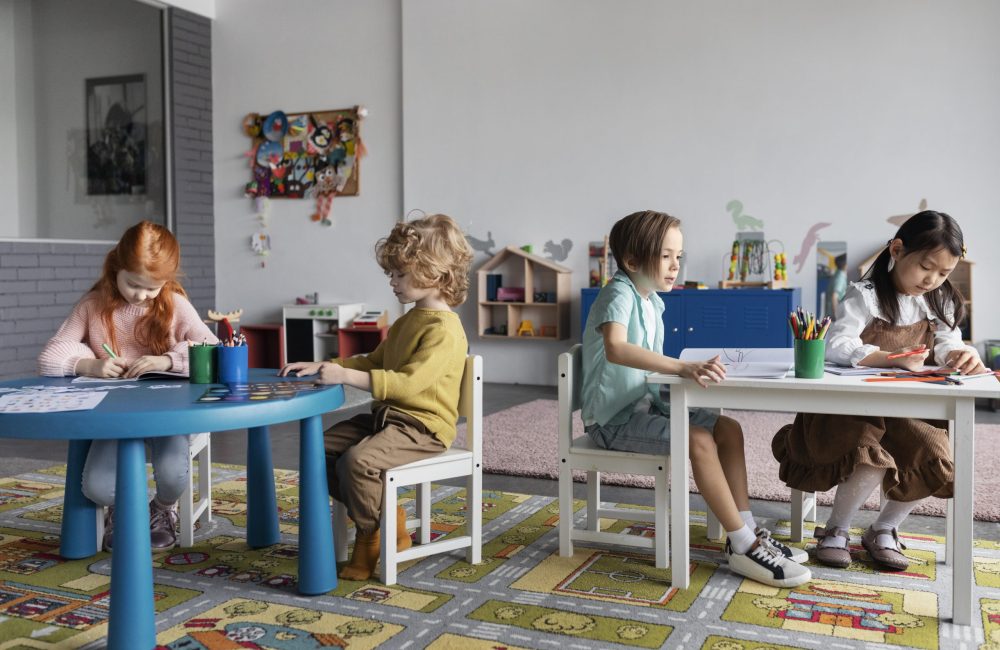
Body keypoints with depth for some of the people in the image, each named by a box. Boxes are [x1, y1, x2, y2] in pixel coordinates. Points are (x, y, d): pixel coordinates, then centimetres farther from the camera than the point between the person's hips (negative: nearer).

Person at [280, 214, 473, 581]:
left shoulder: (444, 330, -18)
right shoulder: (407, 321, 16)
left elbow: (407, 382, -28)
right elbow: (374, 362, 24)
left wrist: (346, 376, -31)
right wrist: (320, 366, 12)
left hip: (422, 426, -10)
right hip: (386, 416, 10)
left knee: (358, 460, -31)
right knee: (323, 447, -1)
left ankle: (371, 538, -4)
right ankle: (386, 517, 7)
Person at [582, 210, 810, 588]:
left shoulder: (652, 300, 10)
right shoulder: (619, 294, -19)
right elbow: (615, 349, -39)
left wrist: (690, 368, 4)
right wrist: (682, 367, -47)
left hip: (644, 405, 10)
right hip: (613, 418, -9)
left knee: (728, 429, 0)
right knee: (698, 439, -25)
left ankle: (745, 531, 3)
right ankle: (744, 547, -16)